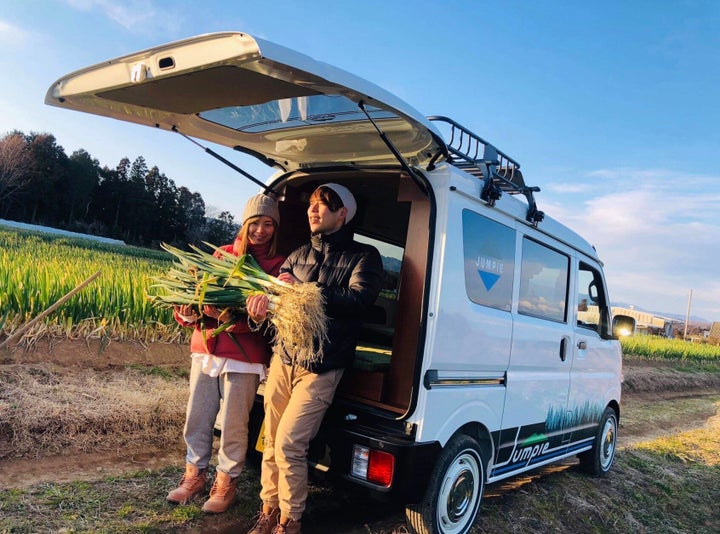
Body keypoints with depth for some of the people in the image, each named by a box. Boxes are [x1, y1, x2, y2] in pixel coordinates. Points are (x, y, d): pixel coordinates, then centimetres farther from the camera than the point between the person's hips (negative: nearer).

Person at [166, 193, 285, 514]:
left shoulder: (278, 266, -5)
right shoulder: (223, 254, 8)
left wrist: (232, 318, -27)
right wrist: (188, 312, -11)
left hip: (244, 357, -4)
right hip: (206, 349, 4)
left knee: (233, 424, 4)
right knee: (197, 417, 13)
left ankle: (226, 483, 23)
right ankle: (194, 475, 32)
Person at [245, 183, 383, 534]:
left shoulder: (363, 257, 1)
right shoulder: (299, 255, 17)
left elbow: (358, 299, -16)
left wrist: (303, 289, -16)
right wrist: (262, 297, -16)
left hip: (321, 367, -4)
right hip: (283, 358, 5)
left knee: (288, 444, -8)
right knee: (272, 441, 6)